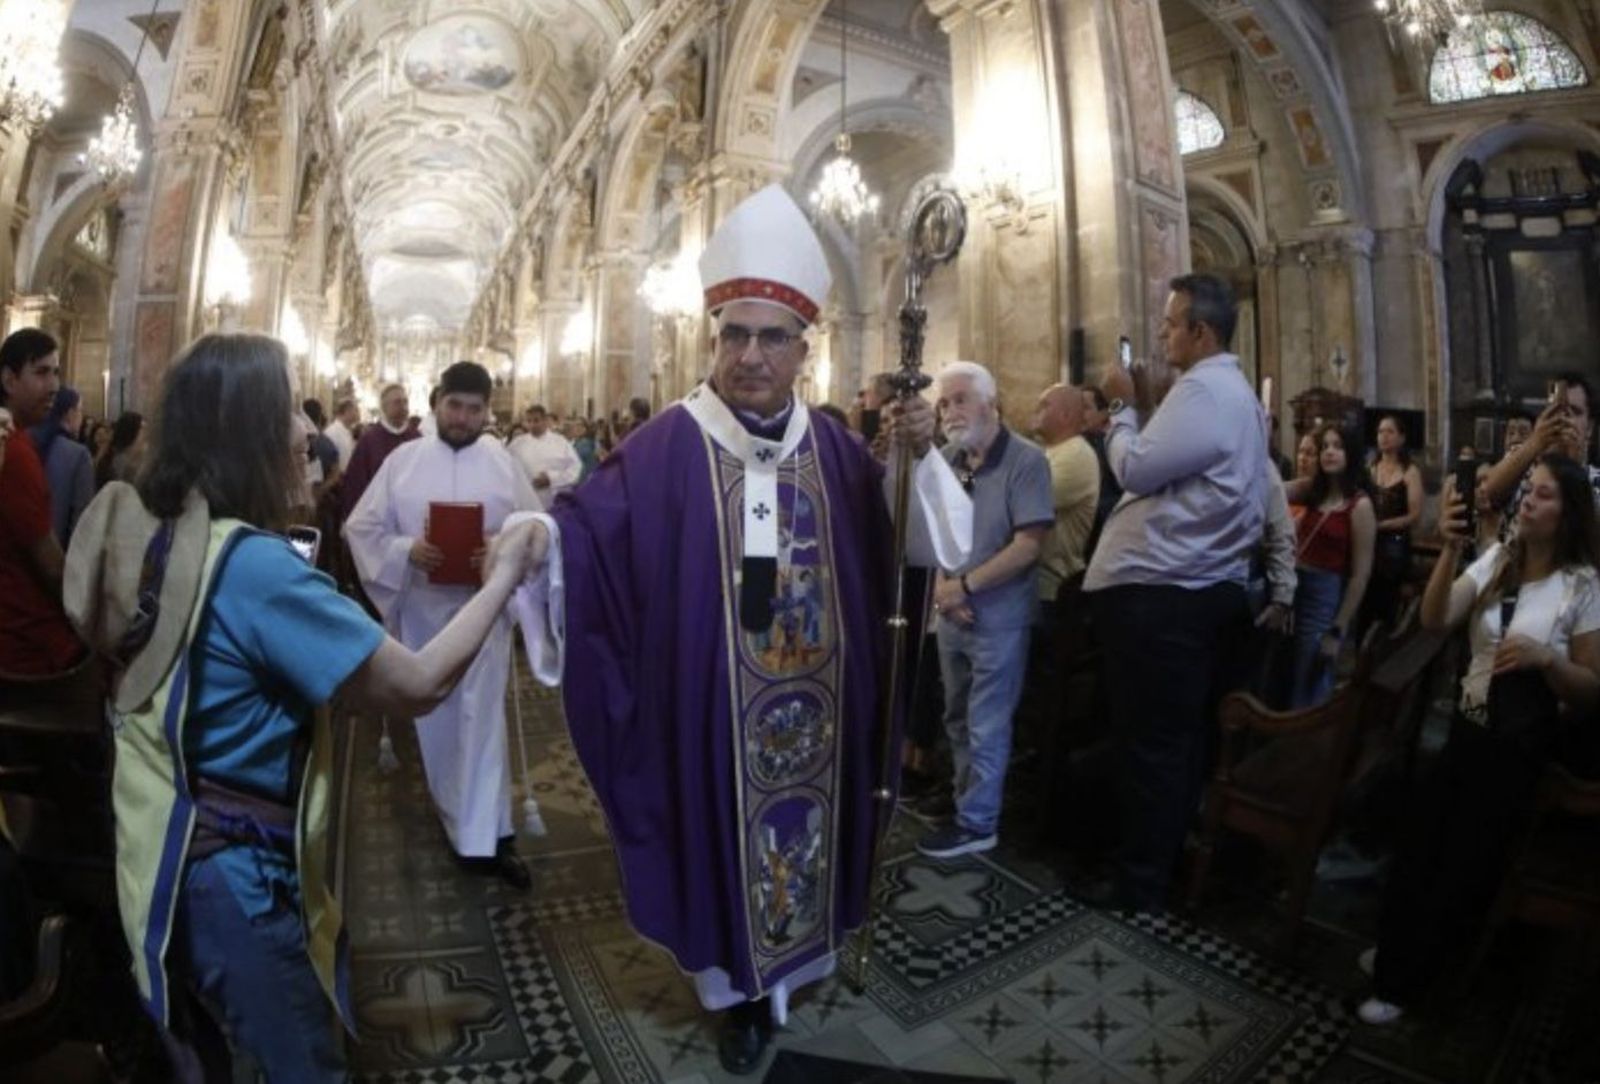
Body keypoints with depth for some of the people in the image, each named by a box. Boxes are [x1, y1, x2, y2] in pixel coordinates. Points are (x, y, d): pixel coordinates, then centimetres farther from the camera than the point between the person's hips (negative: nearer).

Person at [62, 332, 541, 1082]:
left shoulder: (145, 538, -2)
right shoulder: (252, 564, -29)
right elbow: (417, 684, -29)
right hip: (234, 876, -8)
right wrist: (502, 576, -17)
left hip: (156, 860, 8)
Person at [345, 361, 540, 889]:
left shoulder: (504, 464, 0)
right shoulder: (403, 459, 2)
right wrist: (407, 550, -17)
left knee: (481, 716, -2)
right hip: (422, 608, 2)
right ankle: (456, 807, 36)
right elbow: (362, 527, 1)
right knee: (434, 714, 14)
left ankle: (484, 834, 4)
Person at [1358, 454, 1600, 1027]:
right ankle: (1397, 952, 37)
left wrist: (1545, 658, -28)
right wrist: (1451, 549, -26)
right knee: (1420, 843, 13)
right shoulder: (1498, 557, -2)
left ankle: (1402, 983, 28)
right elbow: (1434, 621, -15)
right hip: (1466, 729, 3)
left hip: (1523, 749, -3)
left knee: (1466, 863, 10)